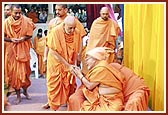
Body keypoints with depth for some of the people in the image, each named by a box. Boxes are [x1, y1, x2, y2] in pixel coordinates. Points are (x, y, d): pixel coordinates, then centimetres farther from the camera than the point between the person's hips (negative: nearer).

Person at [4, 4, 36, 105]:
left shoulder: (26, 21, -7)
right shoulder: (6, 22, -6)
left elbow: (30, 35, 1)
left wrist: (23, 38, -16)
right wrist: (11, 39, -18)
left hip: (24, 49, 0)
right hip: (12, 50, 0)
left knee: (25, 71, 8)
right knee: (14, 72, 3)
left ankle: (25, 90, 30)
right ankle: (18, 95, 14)